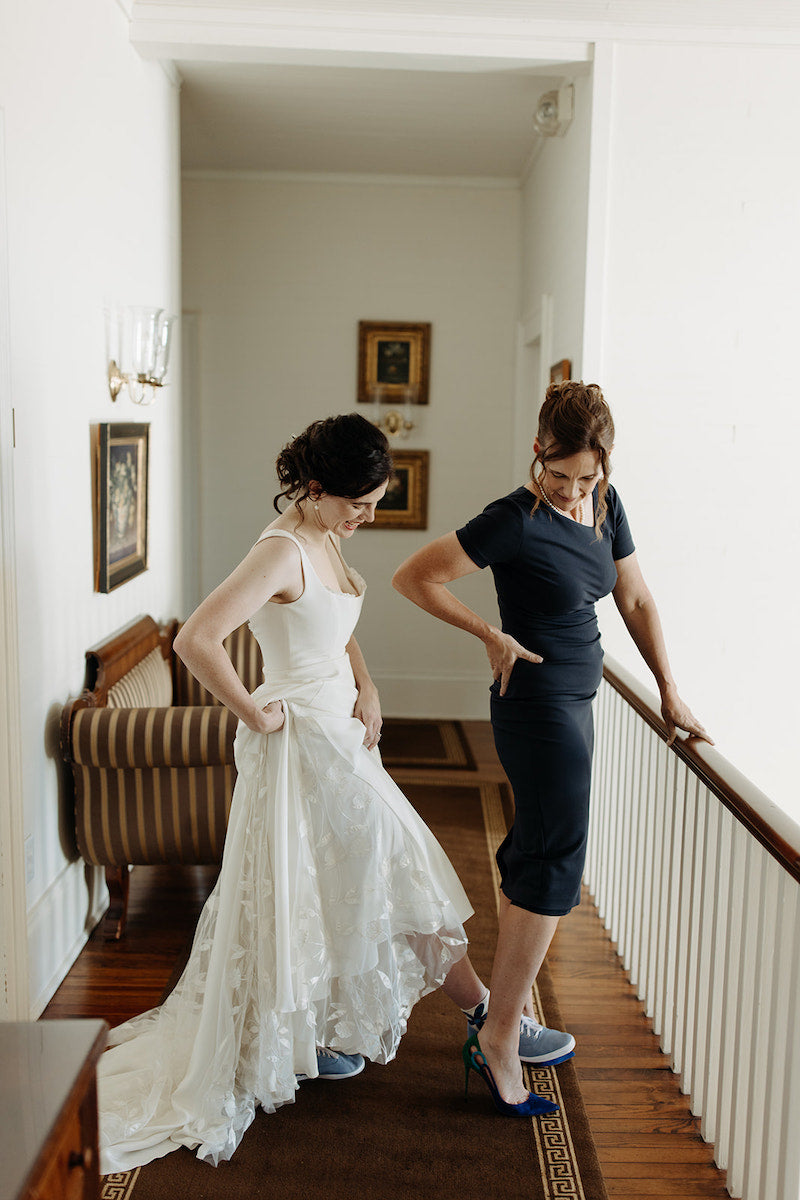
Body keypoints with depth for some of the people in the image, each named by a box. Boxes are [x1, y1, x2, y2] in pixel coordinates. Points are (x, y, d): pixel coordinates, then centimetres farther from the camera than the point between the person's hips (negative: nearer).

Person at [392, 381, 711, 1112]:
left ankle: (508, 1010, 30)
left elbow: (635, 599, 12)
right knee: (553, 868, -5)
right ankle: (499, 1035, 6)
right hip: (539, 706, -8)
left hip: (573, 703, 8)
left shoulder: (605, 505, 5)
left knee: (532, 859, 16)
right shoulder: (516, 521, -18)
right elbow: (413, 576, -15)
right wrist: (492, 636, -13)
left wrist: (670, 691, 10)